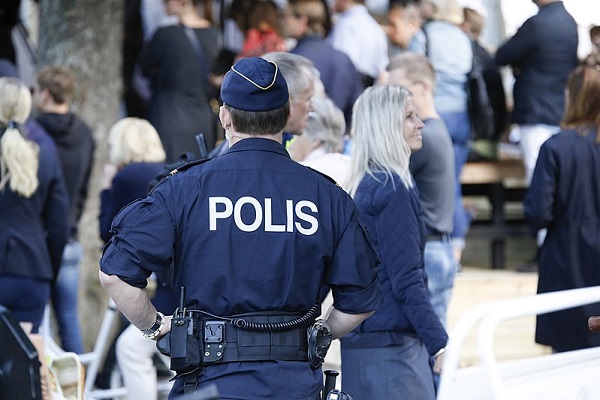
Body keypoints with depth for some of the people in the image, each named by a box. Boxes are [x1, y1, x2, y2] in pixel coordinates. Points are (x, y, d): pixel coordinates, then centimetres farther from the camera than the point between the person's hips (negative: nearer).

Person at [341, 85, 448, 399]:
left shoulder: (361, 185, 13)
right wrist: (440, 344, -19)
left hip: (360, 338, 9)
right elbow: (407, 281, -18)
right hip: (391, 342, -9)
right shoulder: (393, 188, -13)